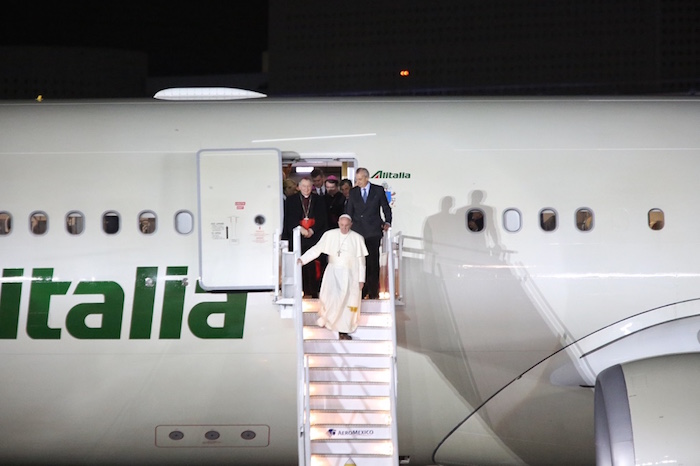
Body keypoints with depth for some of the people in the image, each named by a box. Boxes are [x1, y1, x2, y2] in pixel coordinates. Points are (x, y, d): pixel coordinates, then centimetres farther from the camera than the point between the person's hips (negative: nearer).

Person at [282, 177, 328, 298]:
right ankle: (304, 290, -3)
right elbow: (290, 218, 3)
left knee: (314, 265, -7)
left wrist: (312, 230, -6)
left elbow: (322, 218, 7)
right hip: (297, 236, 0)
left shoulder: (319, 200, 13)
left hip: (314, 235, 0)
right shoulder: (291, 200, 11)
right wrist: (301, 229, -10)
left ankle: (314, 291, -3)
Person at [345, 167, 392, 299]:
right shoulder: (353, 192, 10)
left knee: (373, 262, -2)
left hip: (373, 232, -2)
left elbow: (386, 208, 10)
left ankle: (373, 292, 4)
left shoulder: (378, 190, 5)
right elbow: (348, 211, 12)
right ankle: (361, 291, 4)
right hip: (358, 231, 2)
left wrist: (387, 222, -3)